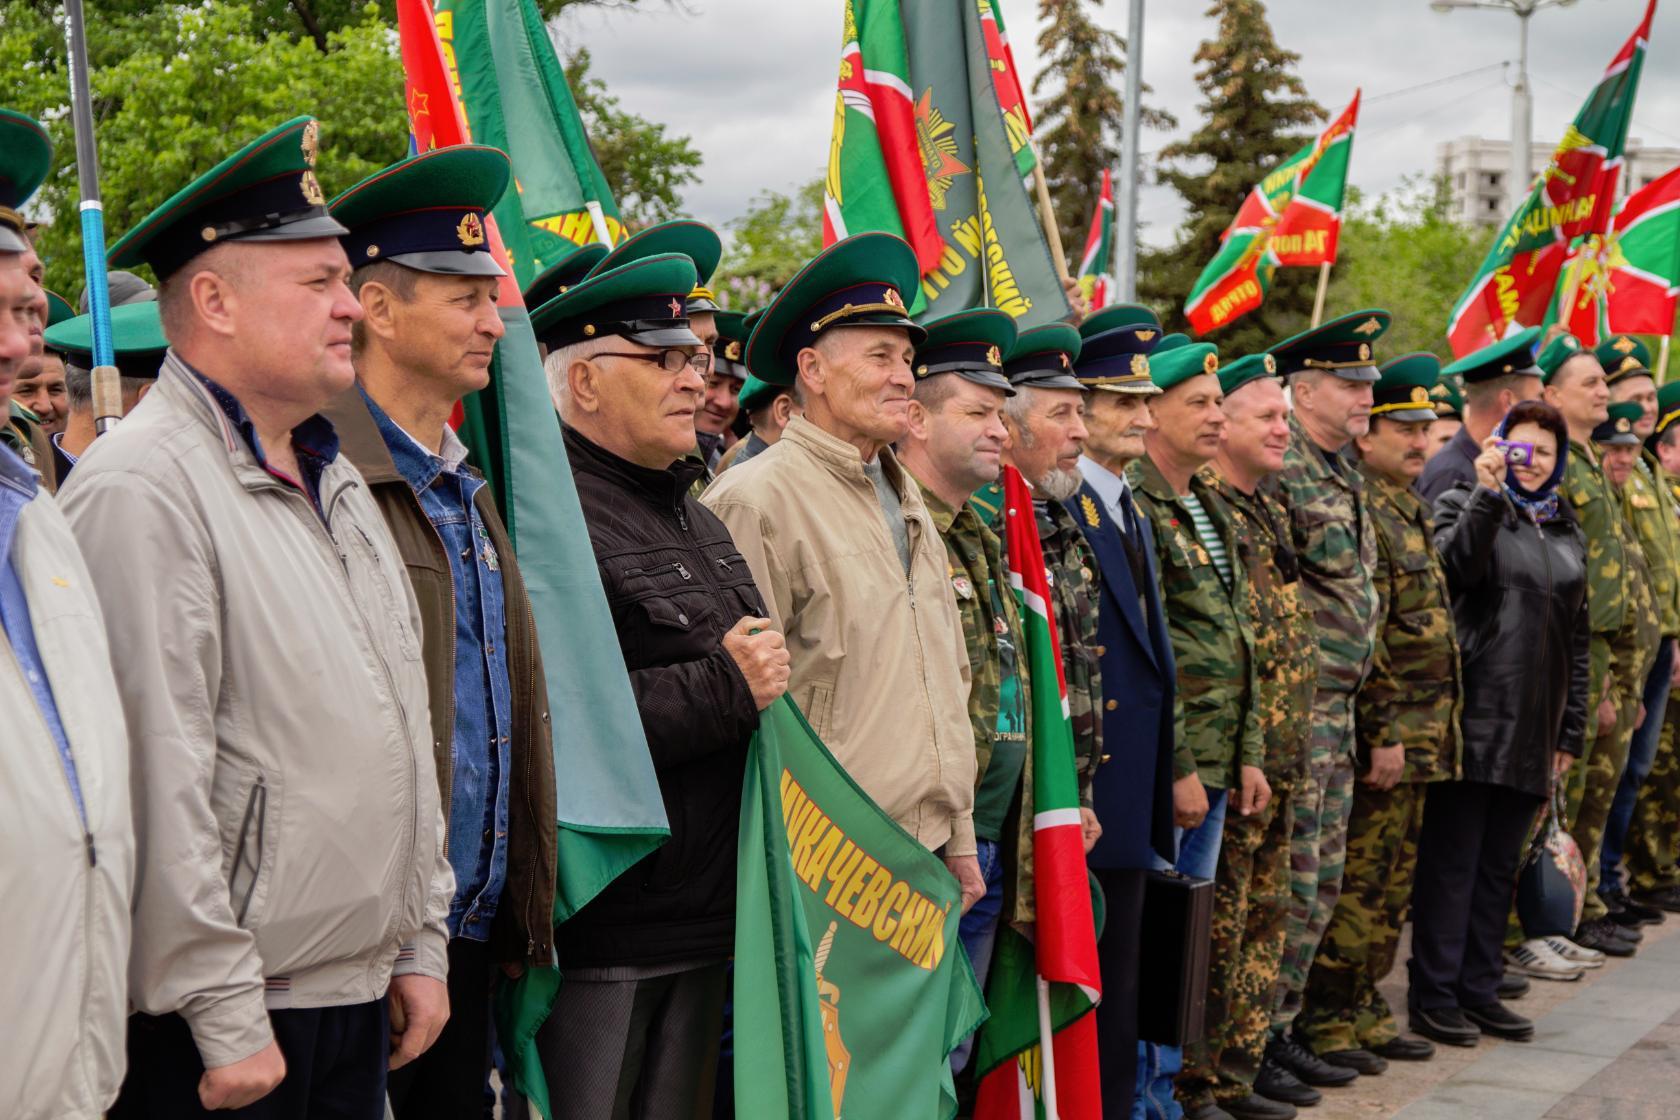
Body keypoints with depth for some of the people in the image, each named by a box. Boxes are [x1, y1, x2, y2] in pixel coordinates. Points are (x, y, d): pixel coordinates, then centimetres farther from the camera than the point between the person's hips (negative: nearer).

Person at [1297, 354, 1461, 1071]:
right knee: (1359, 878, -3)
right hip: (1384, 732, -10)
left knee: (1393, 879, 15)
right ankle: (1324, 1020, 6)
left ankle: (1366, 1011, 24)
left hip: (1419, 734, 10)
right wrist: (1382, 734, -21)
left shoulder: (1408, 511, 17)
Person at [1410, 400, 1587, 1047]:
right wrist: (1487, 493, -24)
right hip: (1475, 717, -6)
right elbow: (1453, 568, -22)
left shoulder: (1565, 530, 18)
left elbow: (1577, 635, 19)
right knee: (1452, 860, -1)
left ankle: (1479, 988, 20)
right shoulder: (1465, 505, 1)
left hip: (1535, 726, 6)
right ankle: (1434, 995, 6)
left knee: (1500, 862, 11)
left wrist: (1571, 728, 15)